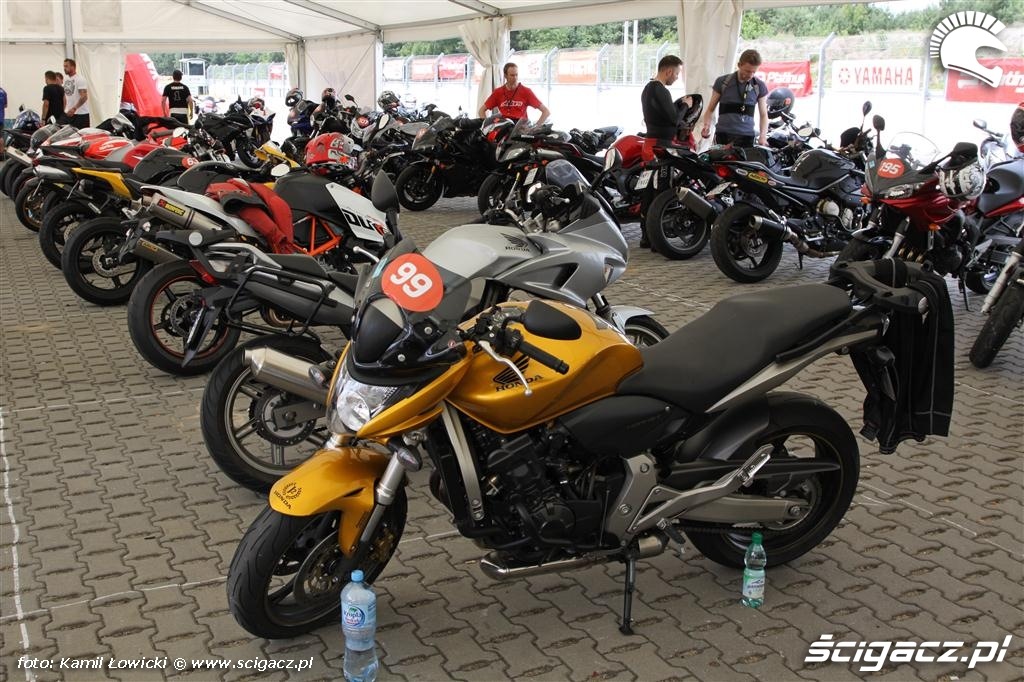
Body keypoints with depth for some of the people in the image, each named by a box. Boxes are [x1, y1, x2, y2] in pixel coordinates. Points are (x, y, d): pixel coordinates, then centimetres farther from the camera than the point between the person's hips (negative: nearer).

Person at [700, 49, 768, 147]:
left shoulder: (759, 86, 9)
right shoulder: (722, 82, 6)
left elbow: (763, 114, 13)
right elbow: (711, 109, 12)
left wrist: (763, 136, -4)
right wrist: (707, 125, -8)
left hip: (746, 136, 1)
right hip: (723, 135, -1)